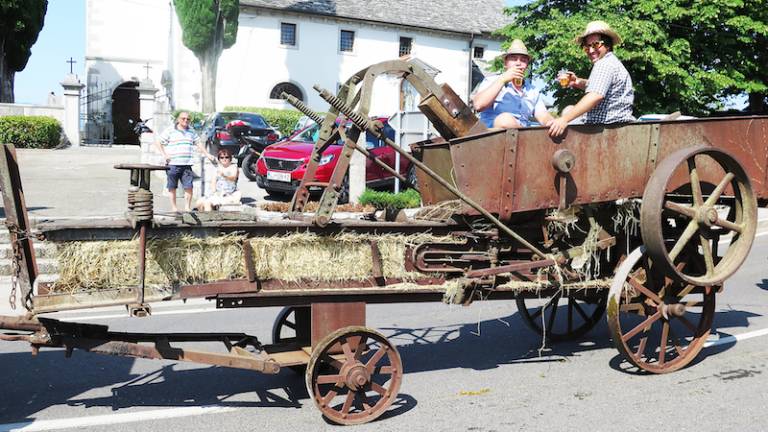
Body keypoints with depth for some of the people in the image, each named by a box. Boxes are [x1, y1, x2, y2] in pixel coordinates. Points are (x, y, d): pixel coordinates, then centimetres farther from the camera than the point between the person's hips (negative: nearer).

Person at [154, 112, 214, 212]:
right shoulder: (170, 130, 1)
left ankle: (187, 207, 6)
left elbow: (198, 143, 23)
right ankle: (173, 207, 13)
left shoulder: (191, 131, 15)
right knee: (172, 187, 4)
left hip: (187, 164, 3)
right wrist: (164, 155, -6)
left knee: (189, 186, -4)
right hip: (173, 164, -3)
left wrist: (207, 154, 16)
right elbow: (158, 142, 3)